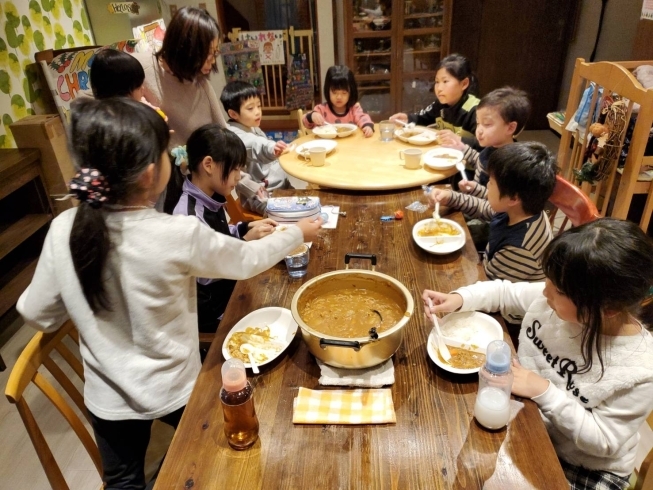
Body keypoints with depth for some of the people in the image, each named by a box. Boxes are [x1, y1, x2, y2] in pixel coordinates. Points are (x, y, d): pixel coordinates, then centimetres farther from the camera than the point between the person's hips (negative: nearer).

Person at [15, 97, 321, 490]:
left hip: (108, 396, 3)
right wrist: (298, 234, 6)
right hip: (173, 390, -2)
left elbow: (38, 314, -4)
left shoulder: (63, 230, -17)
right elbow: (247, 261, -10)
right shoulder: (180, 235, -27)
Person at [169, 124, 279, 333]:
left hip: (229, 285, 8)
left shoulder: (210, 199, -1)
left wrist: (246, 227, -1)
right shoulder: (188, 214, -27)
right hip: (210, 309, -7)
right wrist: (245, 242, -24)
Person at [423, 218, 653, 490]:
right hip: (527, 417, 4)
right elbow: (505, 292, -3)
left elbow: (603, 441, -23)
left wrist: (545, 392, -31)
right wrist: (459, 299, -19)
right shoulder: (555, 297, -19)